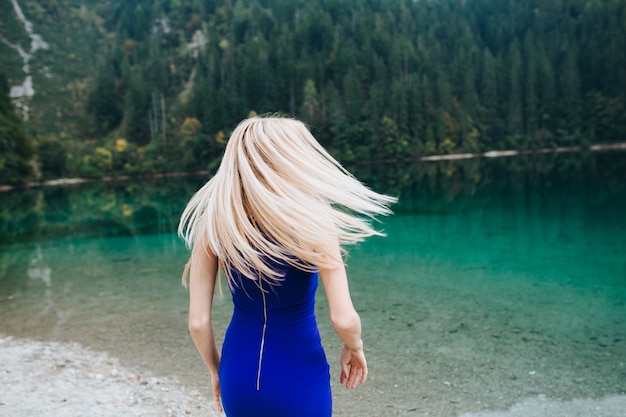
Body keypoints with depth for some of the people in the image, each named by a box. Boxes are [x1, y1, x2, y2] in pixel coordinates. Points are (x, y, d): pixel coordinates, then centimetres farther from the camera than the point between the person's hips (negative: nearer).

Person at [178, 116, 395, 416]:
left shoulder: (214, 225, -8)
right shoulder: (313, 220, -17)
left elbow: (198, 322, -6)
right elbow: (344, 319, -19)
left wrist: (216, 370, 12)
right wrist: (355, 348, 3)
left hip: (239, 376, 3)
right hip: (299, 378, -3)